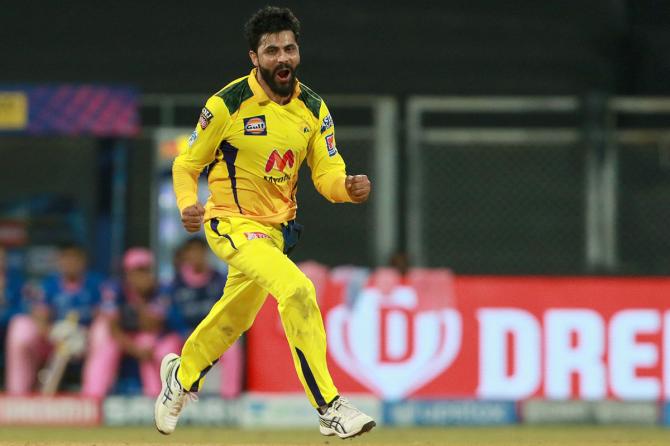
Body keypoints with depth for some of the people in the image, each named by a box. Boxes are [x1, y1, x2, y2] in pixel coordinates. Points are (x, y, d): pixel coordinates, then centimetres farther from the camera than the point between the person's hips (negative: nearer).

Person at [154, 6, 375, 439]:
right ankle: (330, 409, -27)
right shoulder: (227, 105, -15)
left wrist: (348, 187, -26)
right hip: (231, 224, -6)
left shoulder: (313, 108, -1)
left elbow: (327, 175, -3)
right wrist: (189, 205, -25)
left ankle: (182, 375, 54)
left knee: (233, 318, 24)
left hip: (277, 229, 6)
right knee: (297, 290, -28)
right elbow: (187, 164, -6)